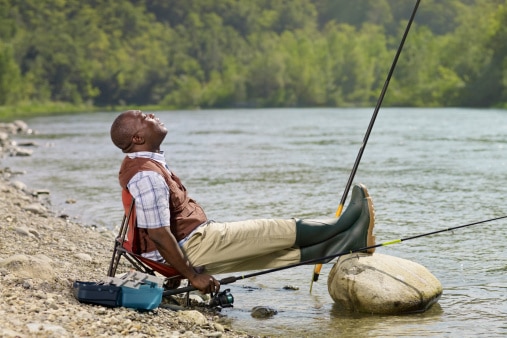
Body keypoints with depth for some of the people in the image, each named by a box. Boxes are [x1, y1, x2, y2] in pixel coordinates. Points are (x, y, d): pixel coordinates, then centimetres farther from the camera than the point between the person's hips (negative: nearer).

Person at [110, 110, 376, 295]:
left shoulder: (142, 164, 11)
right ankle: (343, 226, 11)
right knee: (275, 232, -2)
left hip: (195, 240, 10)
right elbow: (158, 234, -27)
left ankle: (346, 242, 5)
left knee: (279, 251, 5)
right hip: (191, 247, -10)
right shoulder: (147, 175, -24)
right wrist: (193, 275, -22)